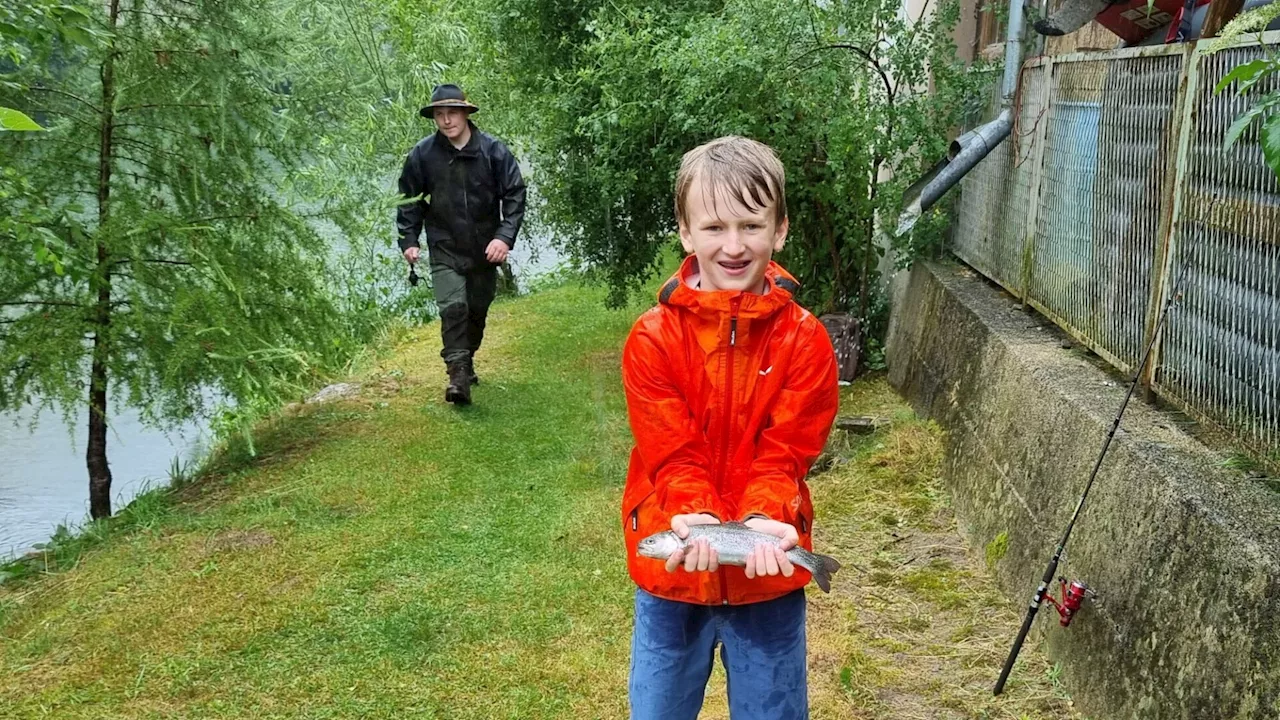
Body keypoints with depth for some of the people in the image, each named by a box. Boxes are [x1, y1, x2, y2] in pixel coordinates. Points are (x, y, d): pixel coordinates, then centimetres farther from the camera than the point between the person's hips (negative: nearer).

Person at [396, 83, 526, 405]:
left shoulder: (493, 151, -9)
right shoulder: (422, 154, -7)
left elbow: (514, 195, -6)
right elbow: (409, 200, 4)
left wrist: (505, 237, -17)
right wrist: (408, 240, -3)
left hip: (485, 249, 2)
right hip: (445, 249, -2)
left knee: (478, 310, 14)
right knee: (453, 307, -18)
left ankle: (466, 361, 37)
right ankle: (458, 375, -15)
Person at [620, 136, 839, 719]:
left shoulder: (804, 339, -7)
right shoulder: (653, 338, -9)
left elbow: (784, 453, -10)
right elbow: (672, 453, -13)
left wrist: (762, 519, -28)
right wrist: (697, 518, -30)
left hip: (768, 567, 0)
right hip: (676, 564, 0)